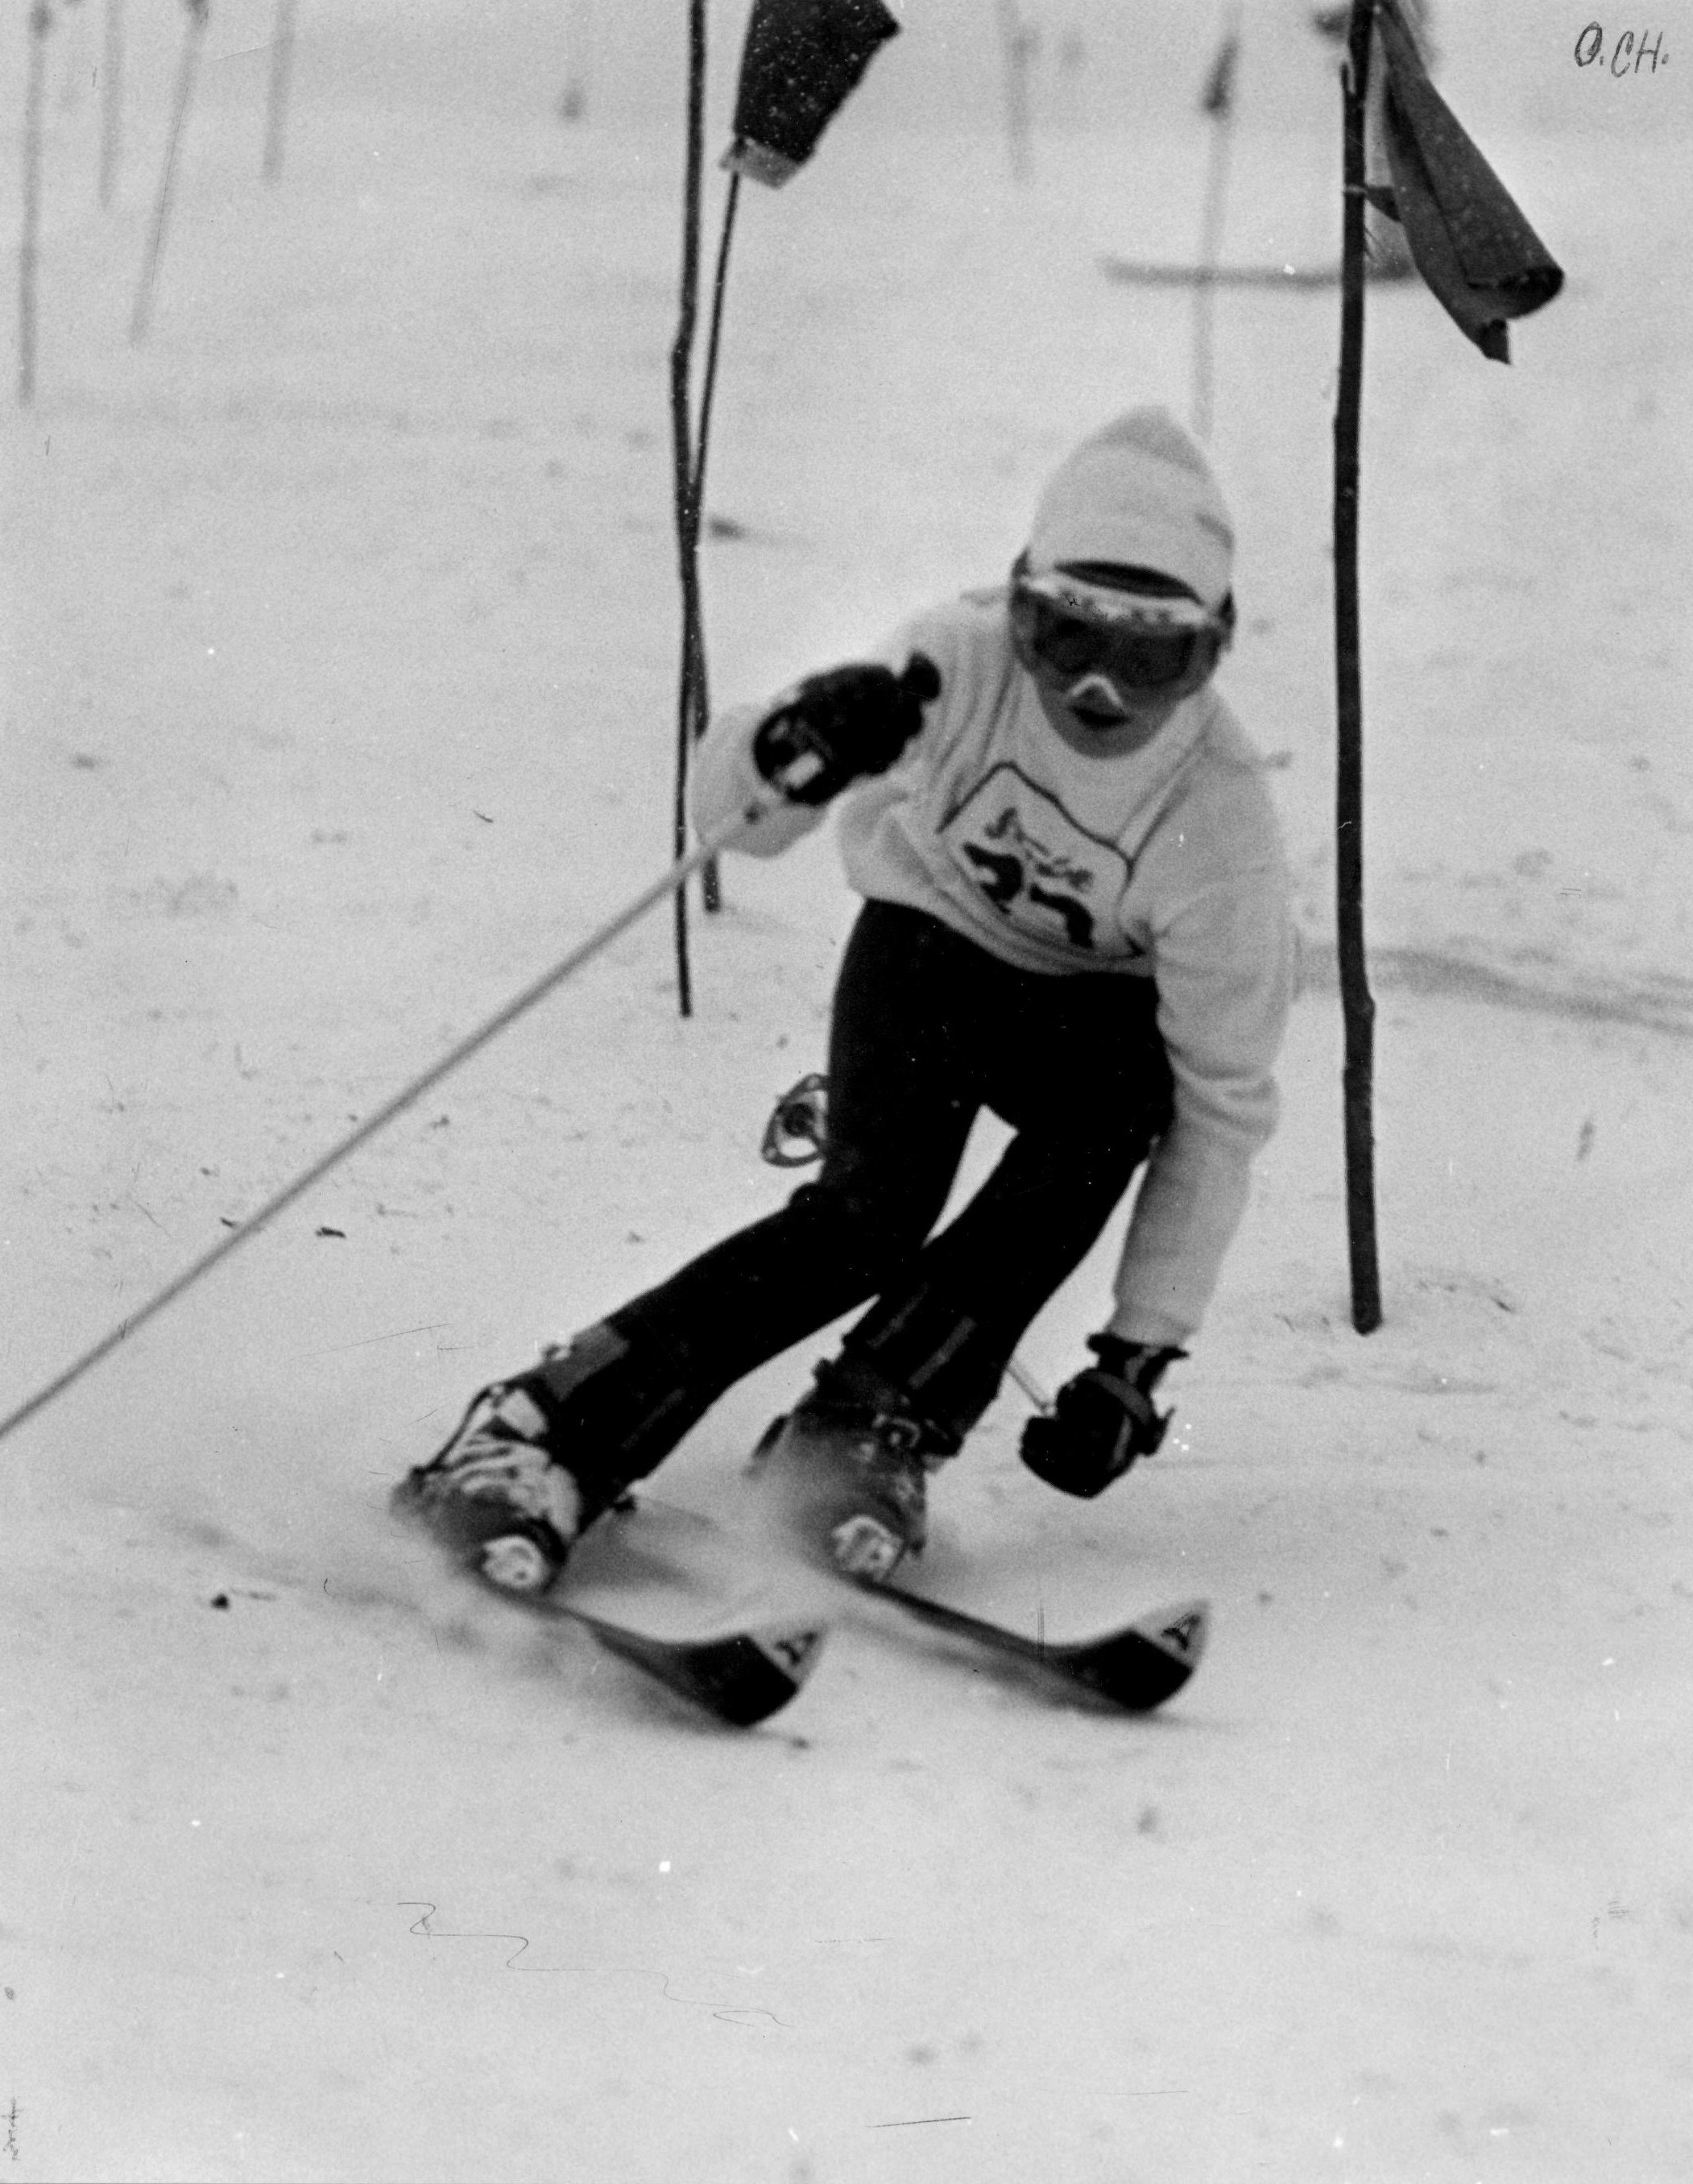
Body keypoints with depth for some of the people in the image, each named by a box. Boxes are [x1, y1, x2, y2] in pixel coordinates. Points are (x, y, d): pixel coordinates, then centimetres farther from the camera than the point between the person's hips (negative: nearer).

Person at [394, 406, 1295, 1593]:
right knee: (871, 1213, -25)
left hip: (1096, 1009, 0)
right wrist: (793, 753, -55)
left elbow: (1225, 1105, -23)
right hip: (931, 934, 0)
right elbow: (727, 809, -29)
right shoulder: (970, 660, -30)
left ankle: (883, 1419, -22)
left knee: (1110, 1105, -33)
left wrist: (1138, 1359, -26)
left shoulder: (1222, 824, -30)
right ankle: (547, 1429, -20)